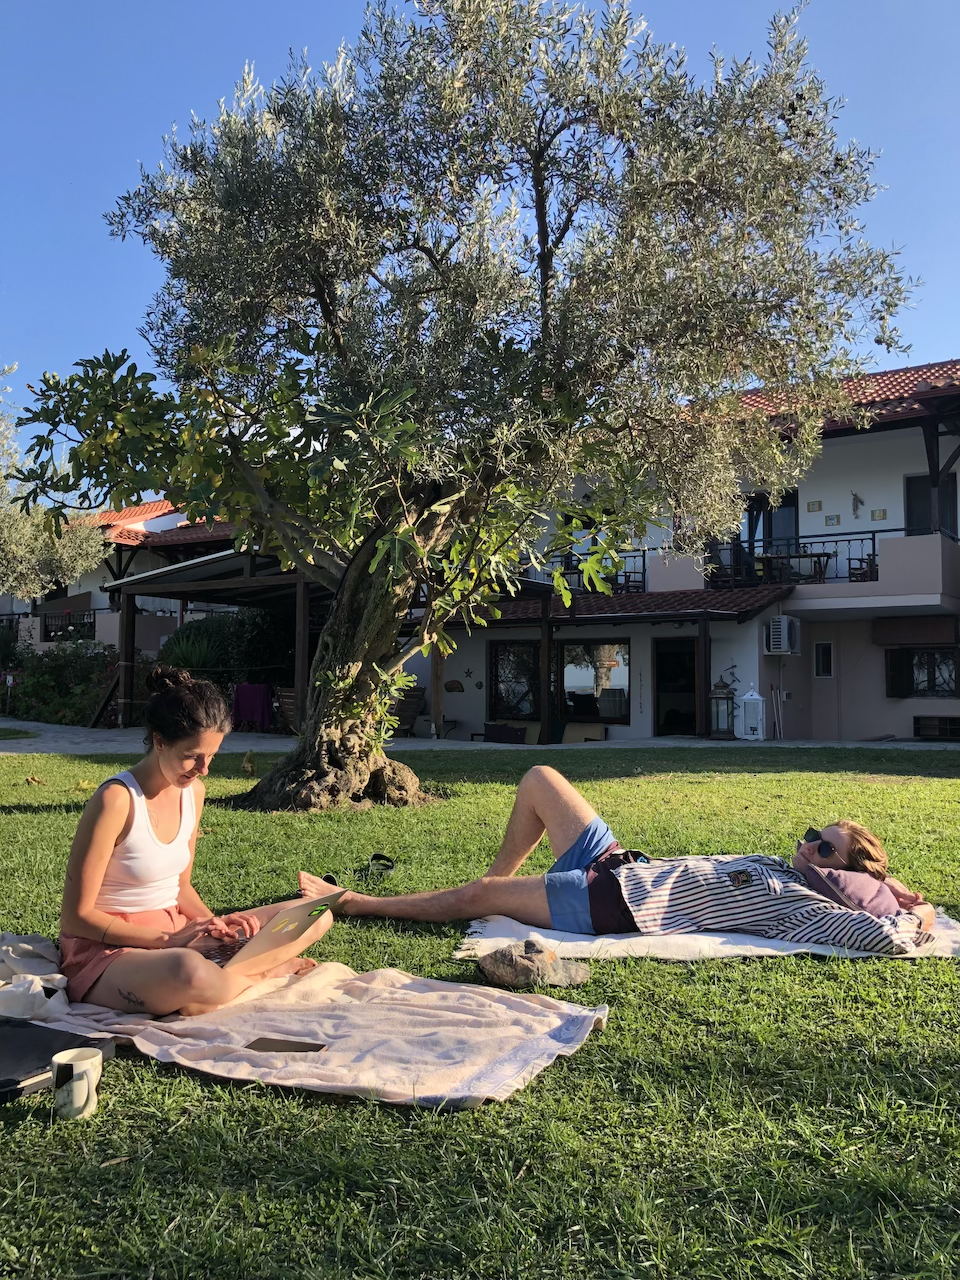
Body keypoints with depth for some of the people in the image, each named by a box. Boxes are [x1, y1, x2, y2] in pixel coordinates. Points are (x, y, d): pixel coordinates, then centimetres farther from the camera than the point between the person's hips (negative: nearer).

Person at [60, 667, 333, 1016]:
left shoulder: (193, 790, 4)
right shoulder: (116, 799, -19)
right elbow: (76, 917, -16)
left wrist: (215, 922, -7)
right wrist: (169, 940, -22)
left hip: (175, 934, 7)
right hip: (107, 950, -7)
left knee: (315, 915, 1)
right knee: (192, 975, -41)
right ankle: (262, 971, -10)